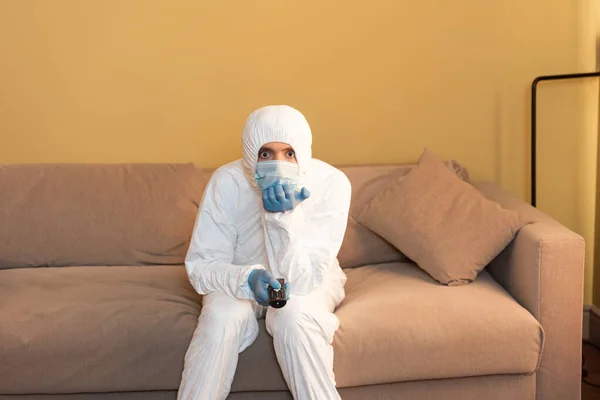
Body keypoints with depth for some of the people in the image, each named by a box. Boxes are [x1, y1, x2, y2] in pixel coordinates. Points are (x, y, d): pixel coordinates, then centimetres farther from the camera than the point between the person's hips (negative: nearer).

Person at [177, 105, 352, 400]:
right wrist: (247, 278, -40)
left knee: (293, 314, -33)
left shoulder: (332, 184, -27)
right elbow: (200, 266, -20)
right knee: (222, 316, -31)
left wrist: (283, 217, -44)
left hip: (310, 281, 0)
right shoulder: (227, 181, -24)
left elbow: (299, 281, -29)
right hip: (239, 280, 1)